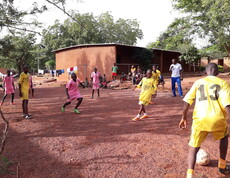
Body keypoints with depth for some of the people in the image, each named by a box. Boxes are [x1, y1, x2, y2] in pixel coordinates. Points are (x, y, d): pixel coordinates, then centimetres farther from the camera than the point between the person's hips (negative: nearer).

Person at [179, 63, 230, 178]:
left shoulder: (198, 82, 12)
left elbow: (187, 101, 6)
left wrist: (184, 118, 15)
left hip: (200, 119, 0)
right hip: (217, 119, 0)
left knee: (194, 147, 13)